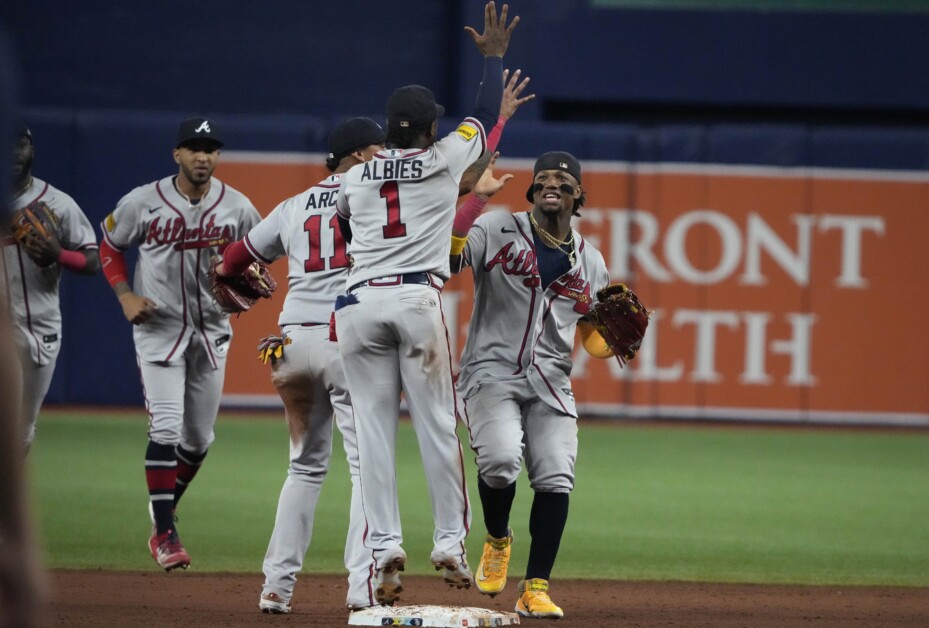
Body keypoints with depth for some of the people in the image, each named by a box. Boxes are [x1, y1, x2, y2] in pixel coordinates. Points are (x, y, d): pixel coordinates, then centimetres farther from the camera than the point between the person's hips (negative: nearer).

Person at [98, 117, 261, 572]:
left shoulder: (237, 207, -3)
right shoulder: (143, 202, -8)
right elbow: (109, 245, 7)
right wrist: (125, 296, -7)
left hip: (212, 329, 3)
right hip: (158, 326, -3)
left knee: (199, 438, 10)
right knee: (166, 429, -14)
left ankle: (162, 510, 34)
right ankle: (164, 534, -11)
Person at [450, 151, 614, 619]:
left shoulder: (590, 263, 14)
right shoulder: (497, 230, 1)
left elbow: (595, 339, 18)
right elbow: (446, 257, -16)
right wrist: (476, 197, -21)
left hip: (551, 386, 4)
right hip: (492, 373, -4)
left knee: (555, 479, -10)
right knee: (501, 460, -26)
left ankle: (535, 590, 2)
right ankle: (497, 541, 6)